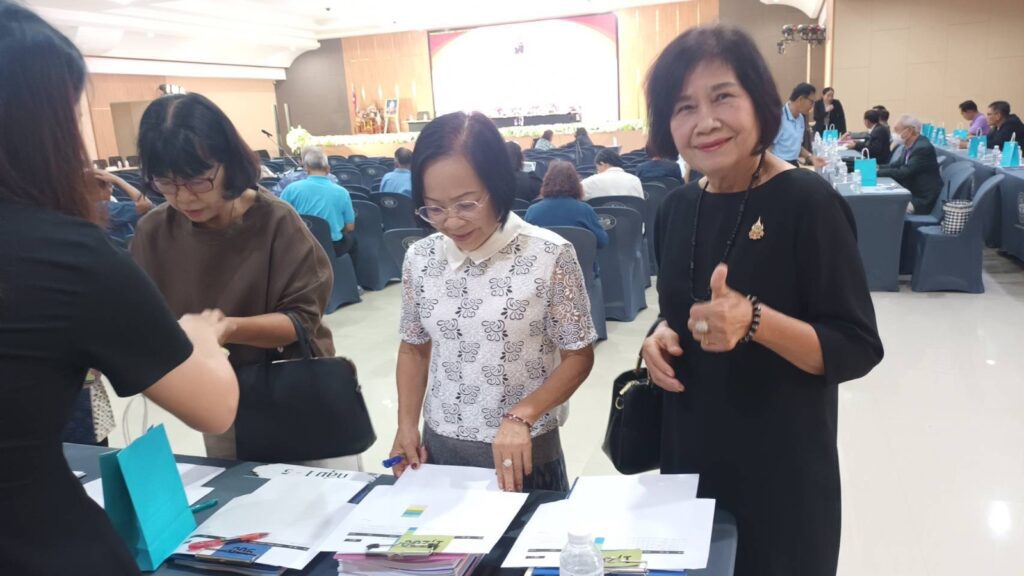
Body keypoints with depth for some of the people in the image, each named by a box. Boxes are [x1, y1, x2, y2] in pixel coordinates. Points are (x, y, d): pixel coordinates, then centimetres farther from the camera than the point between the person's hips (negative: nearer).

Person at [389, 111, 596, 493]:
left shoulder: (550, 255, -15)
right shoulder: (420, 259, -2)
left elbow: (578, 356, -8)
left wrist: (521, 417, -20)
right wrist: (407, 425, -1)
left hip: (525, 451, -3)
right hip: (439, 447, 4)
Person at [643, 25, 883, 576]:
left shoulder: (808, 202, -17)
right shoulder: (676, 209, 1)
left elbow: (858, 349, -17)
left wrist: (754, 321, -32)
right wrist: (661, 337, -7)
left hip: (782, 468, -5)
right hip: (689, 455, 5)